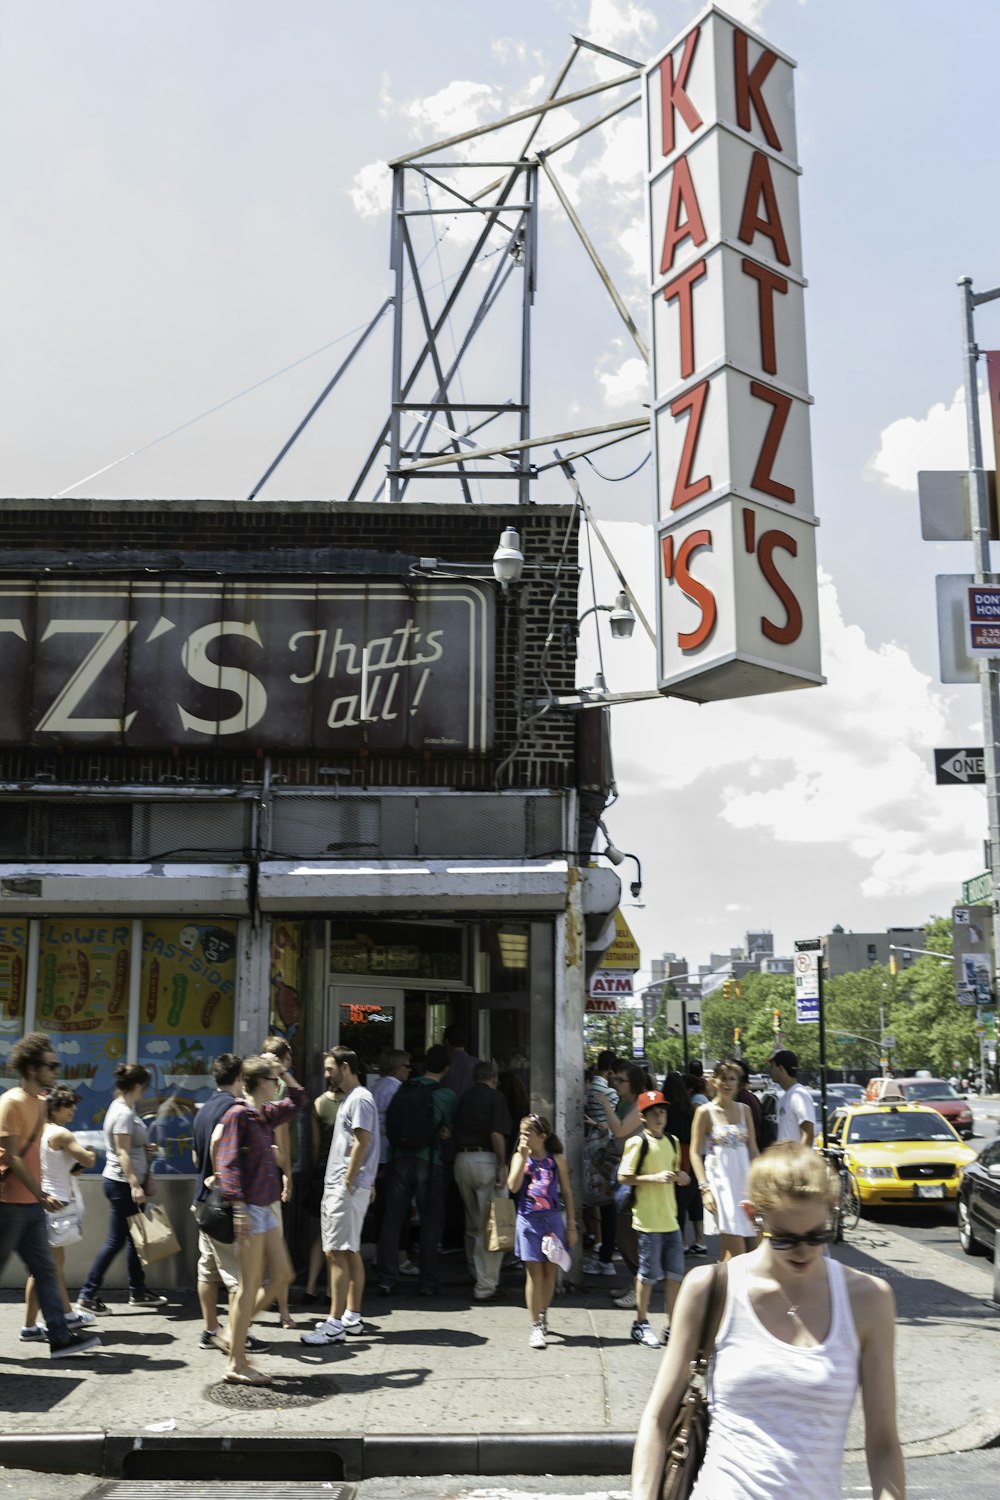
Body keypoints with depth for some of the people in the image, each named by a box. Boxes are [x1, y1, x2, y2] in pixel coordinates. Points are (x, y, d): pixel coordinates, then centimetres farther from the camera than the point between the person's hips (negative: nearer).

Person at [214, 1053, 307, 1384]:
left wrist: (284, 1072, 16)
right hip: (249, 1207, -9)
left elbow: (298, 1101, 28)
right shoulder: (238, 1114, -13)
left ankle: (234, 1334, 21)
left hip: (266, 1206, 9)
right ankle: (236, 1364, 6)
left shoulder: (265, 1114, 12)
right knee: (250, 1285, -3)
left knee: (283, 1274, 11)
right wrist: (238, 1206, -24)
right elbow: (228, 1162, -19)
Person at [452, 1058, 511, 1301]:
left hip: (461, 1160, 6)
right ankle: (486, 1285, -4)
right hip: (485, 1160, -6)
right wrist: (502, 1167, -11)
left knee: (472, 1224, 19)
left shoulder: (463, 1098, 13)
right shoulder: (495, 1097, -4)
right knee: (491, 1225, -3)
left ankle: (478, 1275, 31)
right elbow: (497, 1134, -13)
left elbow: (453, 1132, 14)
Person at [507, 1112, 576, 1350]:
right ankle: (536, 1327, 2)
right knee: (534, 1273, -3)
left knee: (550, 1271, 11)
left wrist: (571, 1225, 4)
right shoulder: (519, 1157, 1)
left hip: (553, 1219, 1)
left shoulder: (556, 1159, 1)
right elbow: (513, 1186, -13)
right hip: (528, 1221, -1)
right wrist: (523, 1157, -16)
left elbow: (567, 1192, 6)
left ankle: (542, 1314, 33)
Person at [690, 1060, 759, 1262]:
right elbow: (695, 1153, -5)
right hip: (721, 1182, -5)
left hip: (744, 1180, 5)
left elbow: (753, 1150, 13)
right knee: (736, 1252, -9)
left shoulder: (744, 1110, 11)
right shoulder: (705, 1112, -3)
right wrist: (704, 1188, -14)